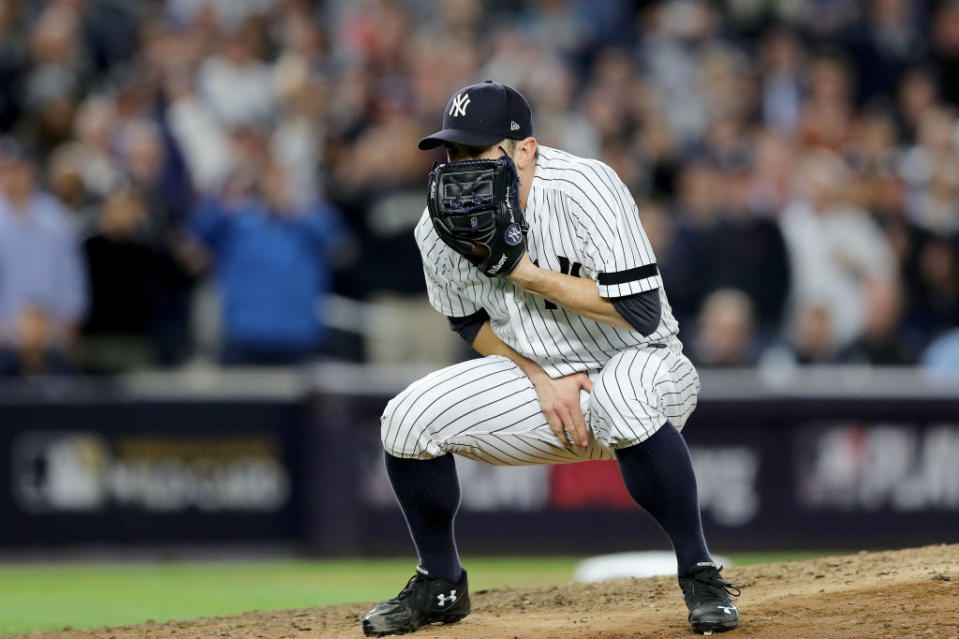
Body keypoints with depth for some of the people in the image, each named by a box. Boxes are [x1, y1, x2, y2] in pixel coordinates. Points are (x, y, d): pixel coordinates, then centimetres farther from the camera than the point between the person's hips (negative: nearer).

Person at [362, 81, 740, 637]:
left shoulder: (586, 190, -26)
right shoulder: (443, 226, -10)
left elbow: (641, 312, -30)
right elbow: (474, 324, 7)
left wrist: (526, 273, -29)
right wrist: (541, 378, -11)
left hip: (640, 364, -5)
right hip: (537, 374, 5)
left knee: (621, 400, -41)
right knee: (408, 420, -12)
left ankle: (700, 573, -24)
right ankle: (441, 585, 11)